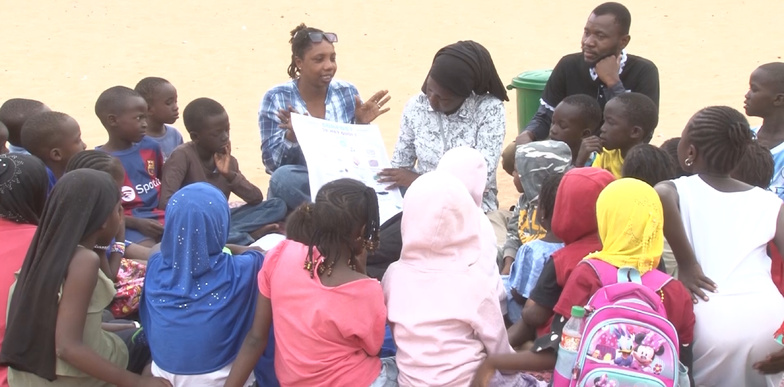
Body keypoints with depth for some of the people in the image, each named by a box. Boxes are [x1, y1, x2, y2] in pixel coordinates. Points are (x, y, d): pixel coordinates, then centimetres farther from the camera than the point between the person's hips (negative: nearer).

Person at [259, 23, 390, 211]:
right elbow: (272, 163, -9)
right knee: (283, 177, -35)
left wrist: (362, 125, -12)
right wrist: (291, 136, -27)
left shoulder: (347, 93, 2)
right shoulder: (276, 98, -5)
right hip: (300, 185, 0)